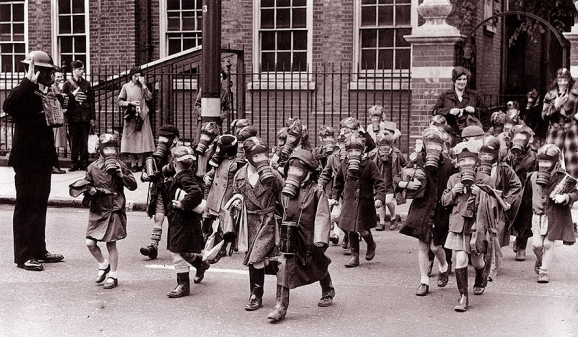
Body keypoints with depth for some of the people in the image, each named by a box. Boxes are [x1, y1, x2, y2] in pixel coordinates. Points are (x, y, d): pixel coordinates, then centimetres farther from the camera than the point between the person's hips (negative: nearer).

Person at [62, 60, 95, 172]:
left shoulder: (86, 84, 9)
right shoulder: (67, 84, 3)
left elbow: (91, 101, 8)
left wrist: (92, 117, 3)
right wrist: (73, 98, -13)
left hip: (85, 116, 2)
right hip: (73, 116, -2)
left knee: (84, 141, 3)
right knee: (74, 141, 2)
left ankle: (84, 163, 9)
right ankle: (74, 164, 9)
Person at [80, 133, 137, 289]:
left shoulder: (120, 166, 1)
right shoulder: (92, 167, 5)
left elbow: (133, 186, -4)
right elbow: (86, 187, 13)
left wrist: (121, 174, -17)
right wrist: (91, 190, -10)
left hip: (114, 210, -2)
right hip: (97, 211, 2)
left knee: (111, 244, 1)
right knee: (90, 243, -3)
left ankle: (113, 275, 16)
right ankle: (103, 265, 25)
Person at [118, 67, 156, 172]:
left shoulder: (143, 86, 12)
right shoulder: (126, 86, 7)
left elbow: (149, 97, -4)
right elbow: (120, 101, 5)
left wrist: (143, 85, -6)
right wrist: (130, 103, -9)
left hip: (142, 116, 1)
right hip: (130, 117, -1)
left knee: (142, 140, -2)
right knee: (131, 140, -3)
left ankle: (140, 163, 4)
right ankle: (133, 164, 3)